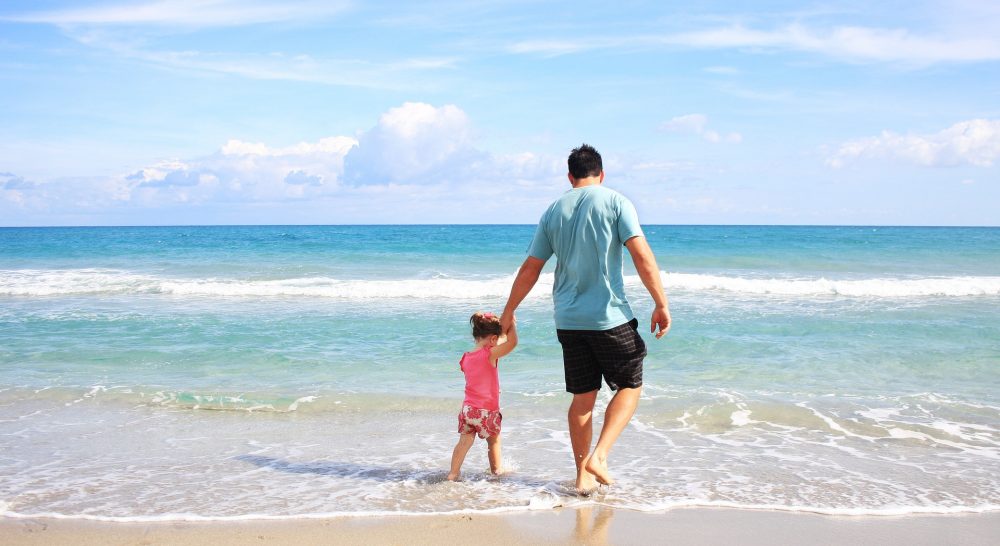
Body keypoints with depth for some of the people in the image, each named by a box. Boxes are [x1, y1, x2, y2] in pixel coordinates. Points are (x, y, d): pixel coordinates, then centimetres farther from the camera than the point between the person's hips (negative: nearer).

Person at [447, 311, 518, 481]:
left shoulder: (466, 358, 3)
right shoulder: (490, 354, -16)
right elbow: (512, 342, -25)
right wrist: (511, 323, -13)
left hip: (468, 408, 4)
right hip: (487, 411, -4)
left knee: (465, 441, 8)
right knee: (494, 441, 17)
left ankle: (453, 472, 2)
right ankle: (496, 470, 31)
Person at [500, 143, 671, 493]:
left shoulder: (553, 211, 9)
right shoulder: (615, 202, -3)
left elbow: (530, 269, 12)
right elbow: (642, 256, -12)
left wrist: (509, 312, 21)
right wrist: (661, 304, -8)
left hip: (568, 320, 4)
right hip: (610, 317, -4)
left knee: (582, 397, 12)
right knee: (630, 386, 12)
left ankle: (583, 475, 17)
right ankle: (599, 457, -3)